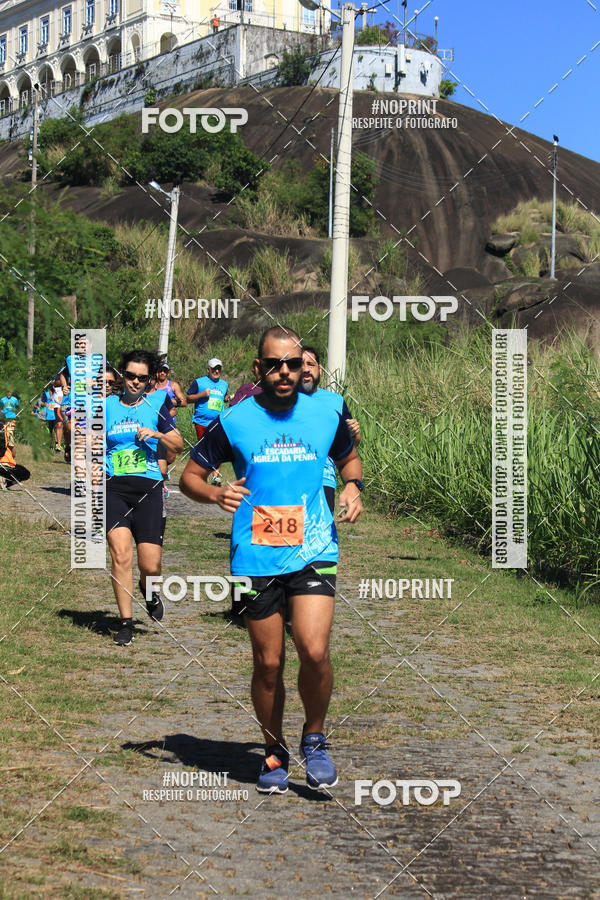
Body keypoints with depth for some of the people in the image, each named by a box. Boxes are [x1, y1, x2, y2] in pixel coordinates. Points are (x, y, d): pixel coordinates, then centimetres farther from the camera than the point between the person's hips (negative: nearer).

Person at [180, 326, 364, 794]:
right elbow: (190, 476, 7)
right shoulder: (234, 421, -1)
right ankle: (275, 751, 27)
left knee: (314, 651, -15)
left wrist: (353, 486, 2)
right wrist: (216, 493, -14)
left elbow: (350, 458, 24)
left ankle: (315, 738, 10)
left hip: (314, 550, 0)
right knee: (268, 663, 5)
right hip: (256, 557, 0)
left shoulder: (326, 414, 4)